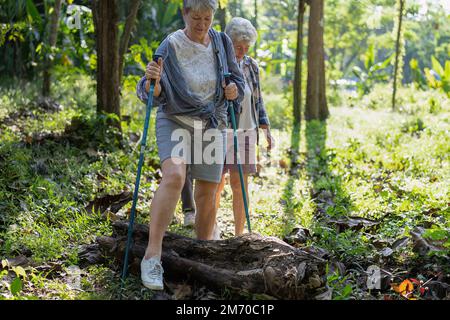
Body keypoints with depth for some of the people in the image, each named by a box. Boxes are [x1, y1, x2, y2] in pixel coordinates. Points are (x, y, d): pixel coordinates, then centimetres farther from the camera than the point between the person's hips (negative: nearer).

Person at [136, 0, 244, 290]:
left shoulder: (222, 43, 1)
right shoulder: (170, 46, -11)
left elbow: (239, 85, 8)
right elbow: (153, 94, -15)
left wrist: (233, 90, -15)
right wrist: (151, 81, -36)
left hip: (212, 125, 4)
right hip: (175, 121, -4)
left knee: (207, 195, 5)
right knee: (174, 177, -28)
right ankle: (152, 256, -29)